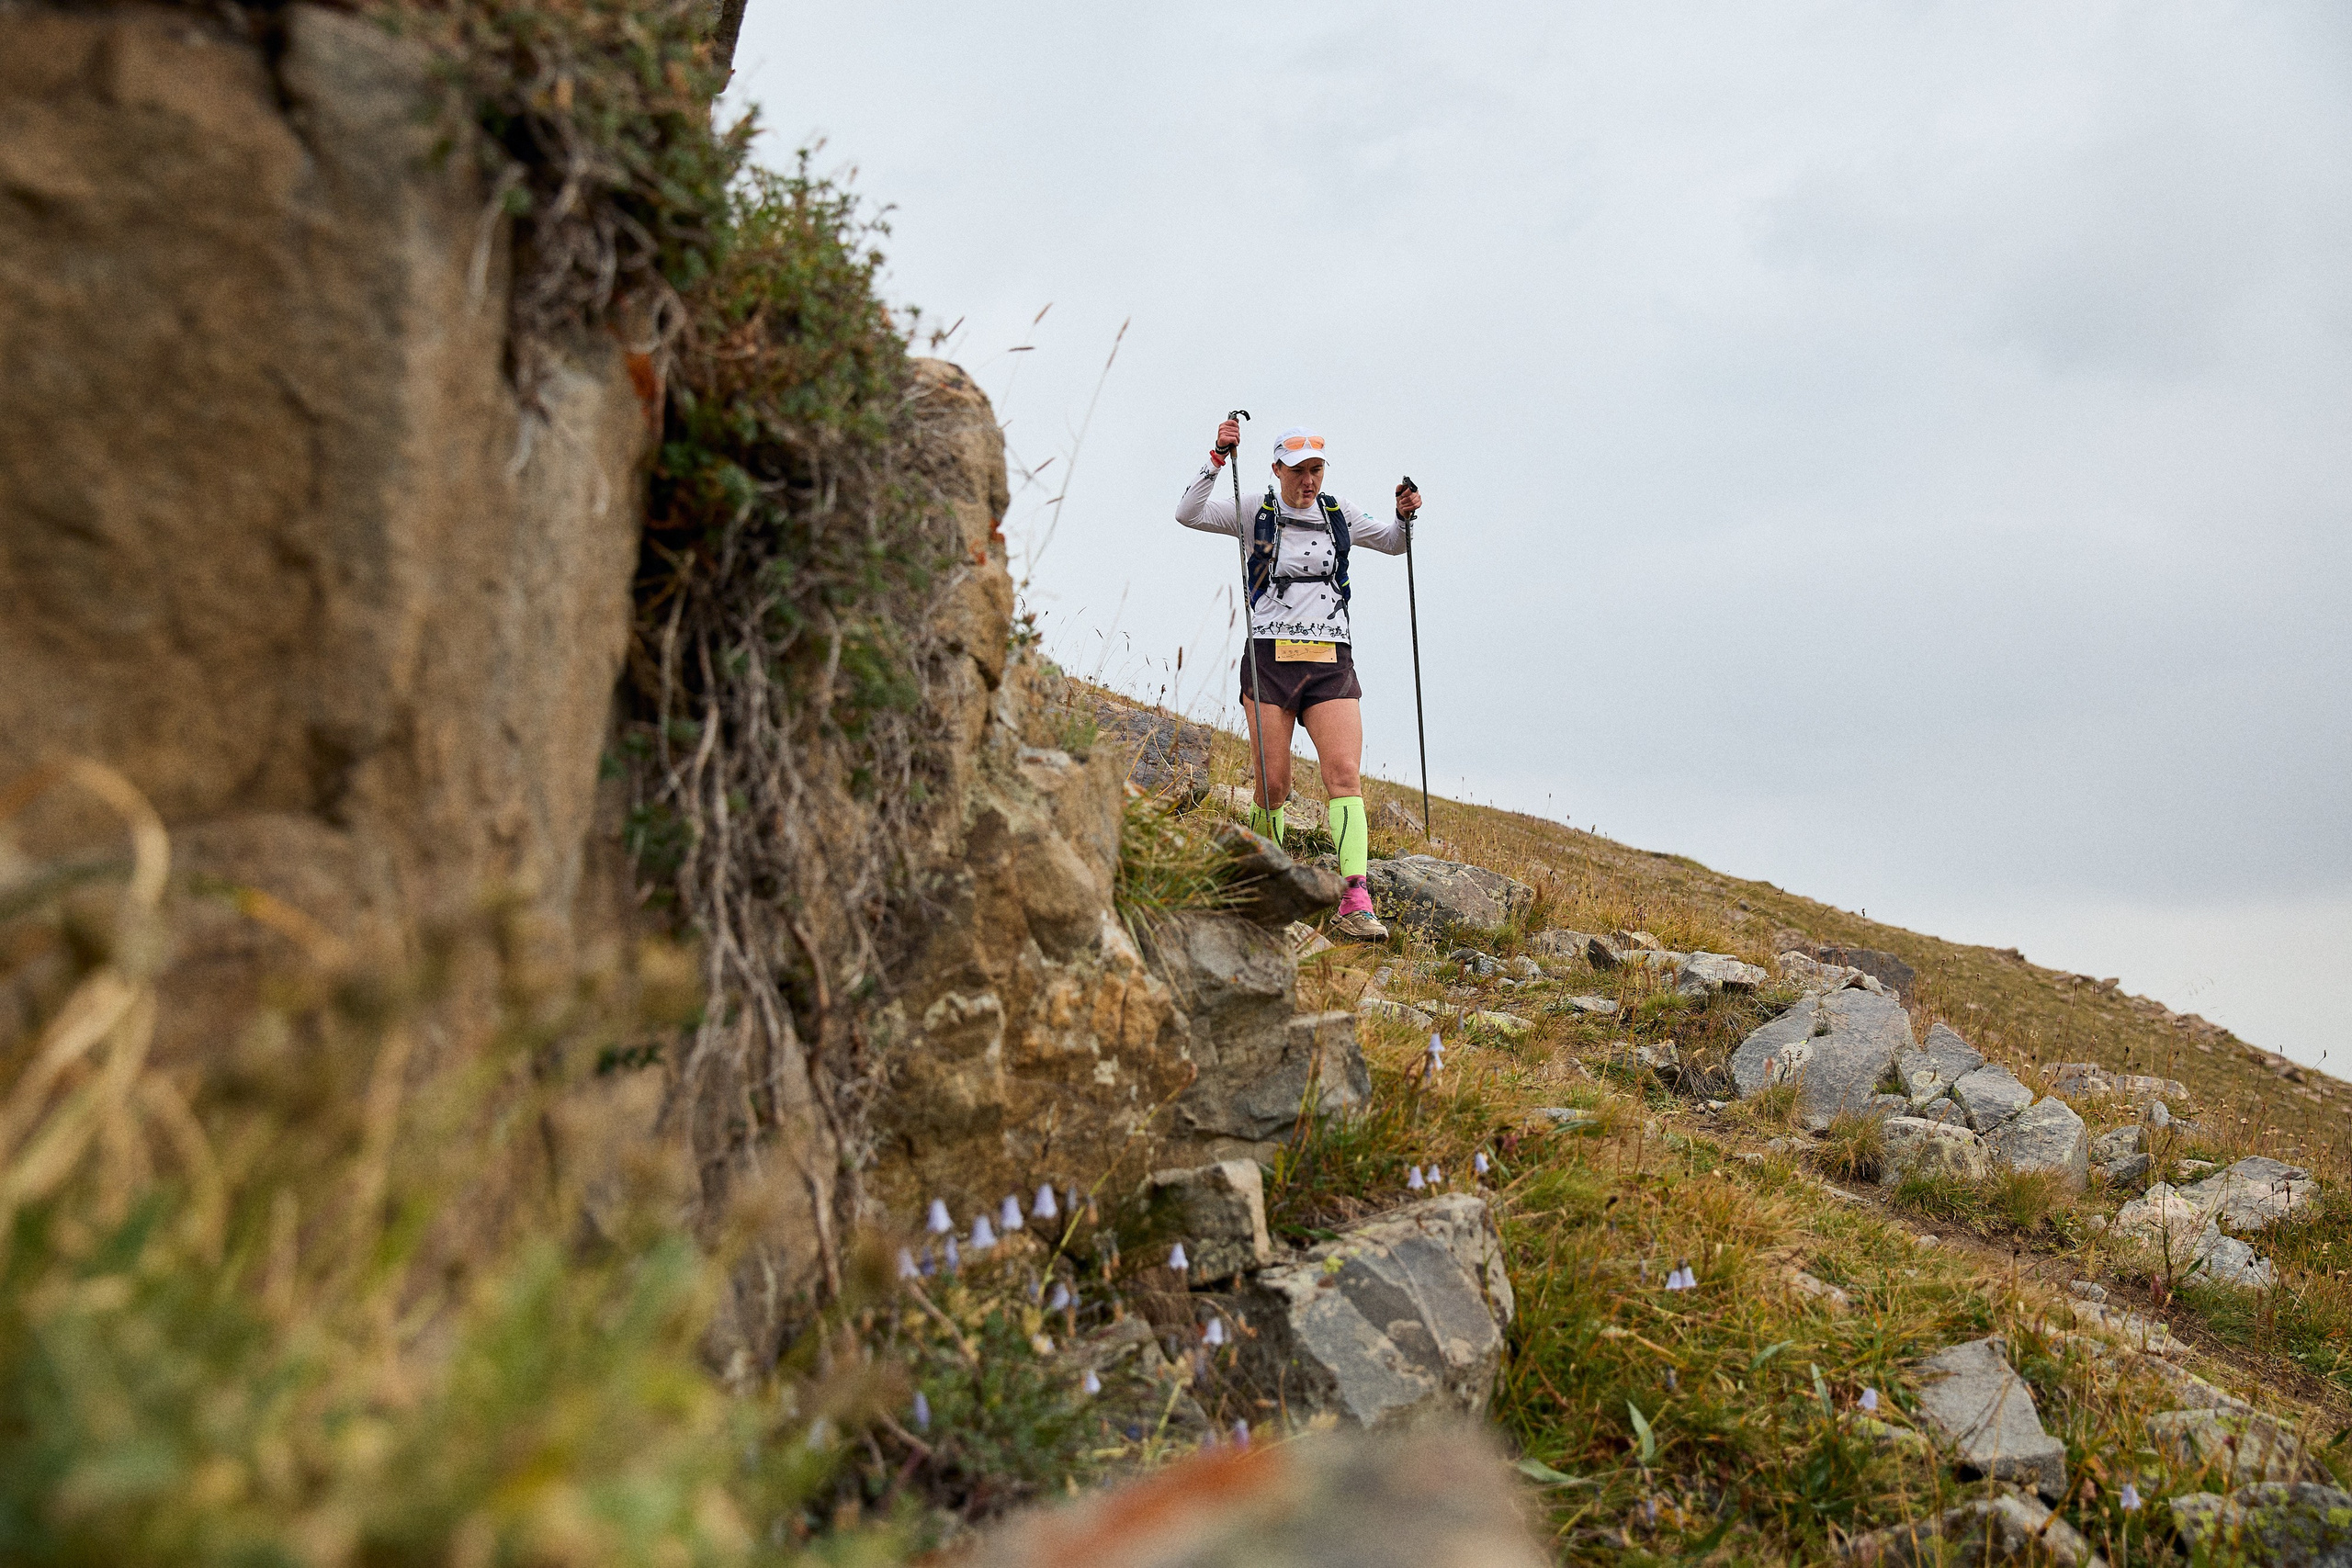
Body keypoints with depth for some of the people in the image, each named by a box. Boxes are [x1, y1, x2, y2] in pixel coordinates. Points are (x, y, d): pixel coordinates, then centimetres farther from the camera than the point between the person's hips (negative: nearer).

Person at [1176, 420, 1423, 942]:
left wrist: (1405, 515, 5)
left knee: (1346, 775, -14)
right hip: (1270, 659, -2)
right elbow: (1189, 513, -8)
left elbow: (1394, 542, 26)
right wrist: (1218, 458, -17)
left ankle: (1355, 905, -23)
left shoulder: (1337, 513, 12)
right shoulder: (1258, 513, 4)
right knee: (1274, 786, -4)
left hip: (1331, 662, 2)